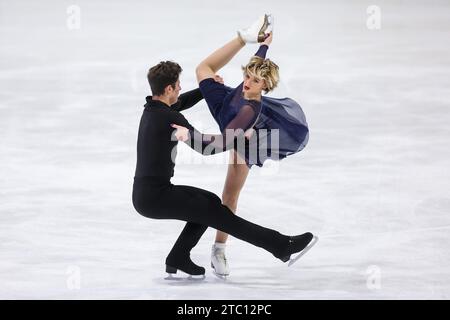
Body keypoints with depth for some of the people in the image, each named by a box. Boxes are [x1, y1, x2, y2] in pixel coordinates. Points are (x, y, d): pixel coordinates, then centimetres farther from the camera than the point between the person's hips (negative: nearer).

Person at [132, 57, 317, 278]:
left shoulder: (152, 108, 8)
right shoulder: (170, 119, -20)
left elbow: (181, 102, 31)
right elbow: (205, 146, -18)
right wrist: (241, 135, -7)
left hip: (145, 193, 9)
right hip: (156, 197, -9)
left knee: (210, 202, 19)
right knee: (217, 214, -6)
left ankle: (178, 258, 19)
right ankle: (282, 246, -4)